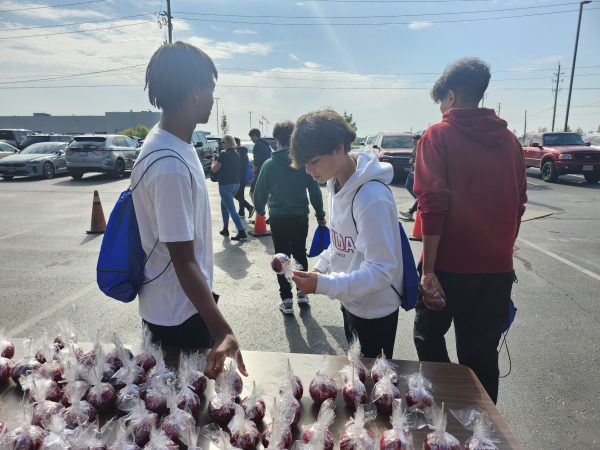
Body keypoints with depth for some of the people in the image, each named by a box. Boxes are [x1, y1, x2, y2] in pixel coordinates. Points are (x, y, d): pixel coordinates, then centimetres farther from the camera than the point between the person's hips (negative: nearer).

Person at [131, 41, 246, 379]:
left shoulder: (171, 144, 1)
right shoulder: (170, 165, -29)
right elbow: (183, 260, -28)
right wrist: (221, 330, -30)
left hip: (182, 303, 9)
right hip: (178, 314, -8)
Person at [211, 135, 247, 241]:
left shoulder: (223, 154, -15)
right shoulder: (237, 154, 8)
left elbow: (214, 169, -10)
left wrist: (214, 161, 8)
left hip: (225, 185, -8)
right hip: (236, 183, 8)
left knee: (231, 209, -6)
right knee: (224, 204, 24)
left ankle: (242, 233, -12)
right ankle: (225, 229, 28)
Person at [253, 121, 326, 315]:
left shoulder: (269, 164, -7)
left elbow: (260, 192, -2)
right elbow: (315, 191, -3)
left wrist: (260, 211, 15)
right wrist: (320, 215, 6)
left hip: (278, 218, -1)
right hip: (300, 217, 1)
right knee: (300, 254, 18)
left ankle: (287, 299, 8)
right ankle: (302, 292, 25)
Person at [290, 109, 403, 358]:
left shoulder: (372, 197, -28)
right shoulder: (336, 184, -1)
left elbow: (383, 270, -28)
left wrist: (324, 284, -33)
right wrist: (321, 267, -3)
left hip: (374, 312, -8)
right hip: (351, 302, 8)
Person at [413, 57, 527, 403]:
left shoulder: (439, 136, -7)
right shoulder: (509, 140, 9)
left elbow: (433, 206, -15)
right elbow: (518, 205, 11)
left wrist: (428, 269, -14)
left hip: (451, 265, -4)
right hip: (498, 268, 5)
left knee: (429, 335, 19)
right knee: (482, 353, 16)